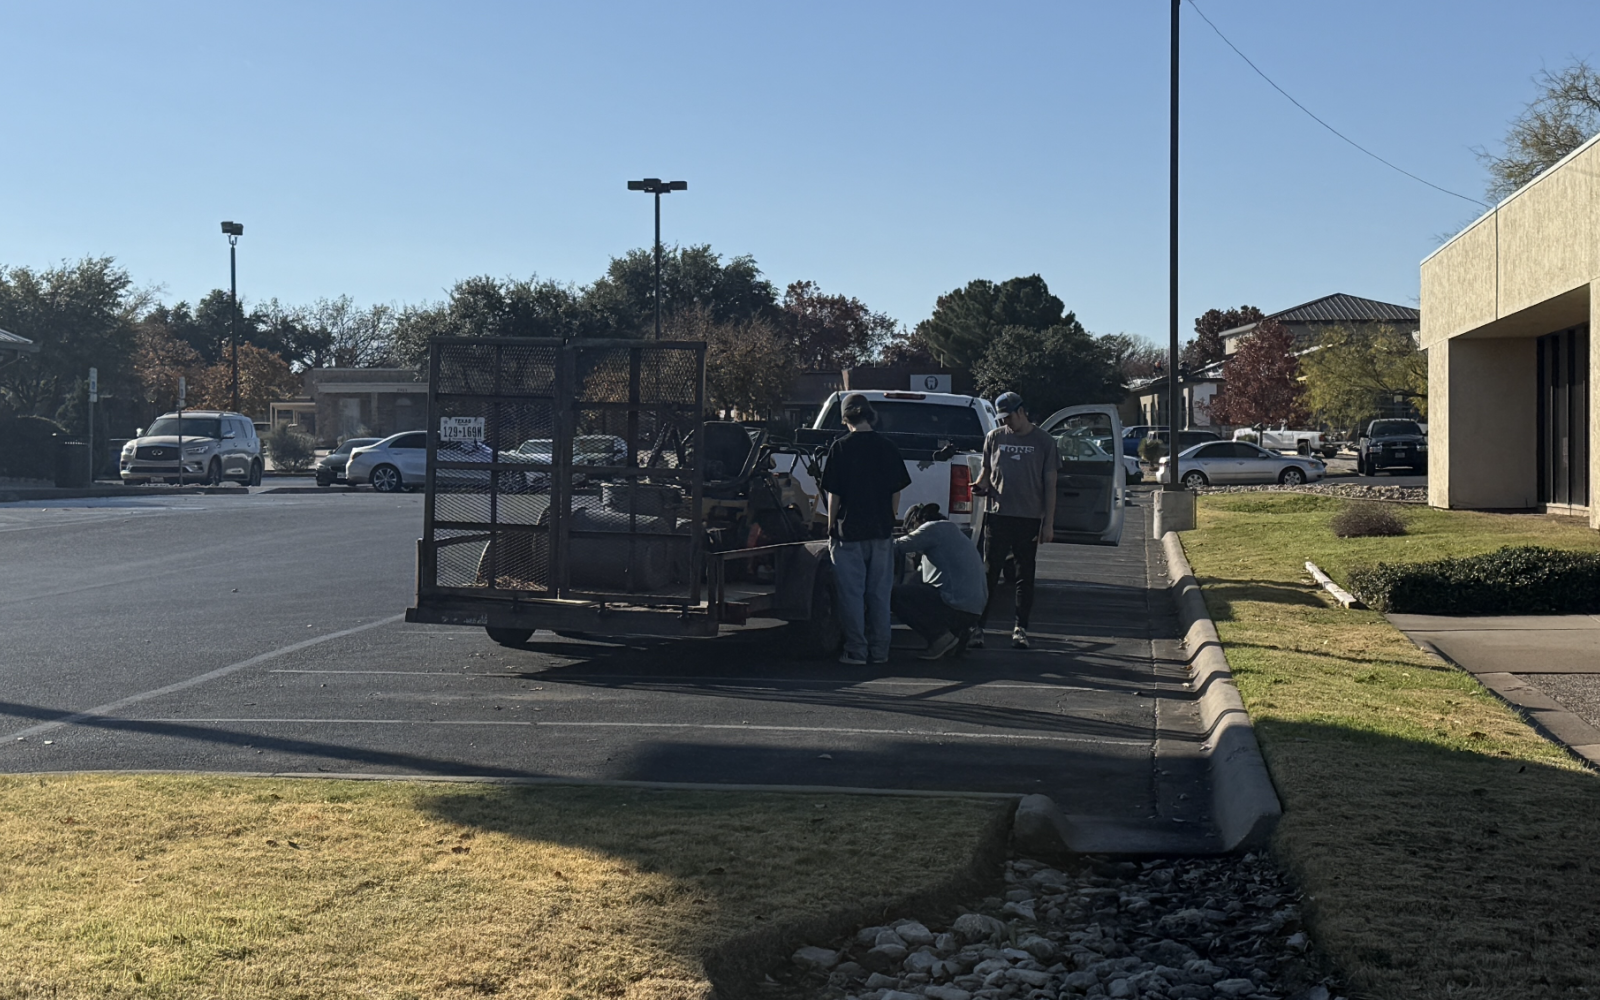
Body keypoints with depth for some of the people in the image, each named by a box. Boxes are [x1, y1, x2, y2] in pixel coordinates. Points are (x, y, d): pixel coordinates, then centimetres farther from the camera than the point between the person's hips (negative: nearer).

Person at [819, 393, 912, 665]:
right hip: (881, 530, 4)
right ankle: (879, 651, 13)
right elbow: (897, 491, 8)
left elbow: (834, 493, -6)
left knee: (852, 594, 2)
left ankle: (856, 651, 3)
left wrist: (831, 526, 3)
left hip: (849, 530, -4)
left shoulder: (841, 448, -7)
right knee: (879, 593, 10)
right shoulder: (887, 447, 3)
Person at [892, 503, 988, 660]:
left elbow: (899, 547, -6)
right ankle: (956, 632, 13)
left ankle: (939, 636, -8)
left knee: (895, 594, -3)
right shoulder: (950, 530, 28)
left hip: (957, 605, -10)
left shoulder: (933, 528, -1)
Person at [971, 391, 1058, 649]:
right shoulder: (994, 437, 8)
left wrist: (1048, 524, -2)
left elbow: (1050, 484, 3)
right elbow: (986, 471, 16)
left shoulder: (1043, 442, 4)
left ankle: (1020, 629, 13)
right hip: (998, 514, 1)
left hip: (1030, 519, -1)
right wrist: (980, 485, -9)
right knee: (990, 573, -3)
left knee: (1025, 576, 5)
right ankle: (978, 627, -2)